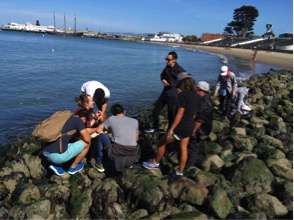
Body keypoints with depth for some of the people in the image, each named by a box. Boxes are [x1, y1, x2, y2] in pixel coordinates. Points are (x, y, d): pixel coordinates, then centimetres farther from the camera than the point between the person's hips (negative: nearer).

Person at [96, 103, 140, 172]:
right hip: (133, 152, 5)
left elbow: (99, 130, 17)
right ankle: (131, 159, 15)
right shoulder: (135, 121, 15)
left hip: (117, 151, -4)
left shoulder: (111, 119, 8)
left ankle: (118, 160, 14)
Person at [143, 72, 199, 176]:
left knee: (161, 142, 11)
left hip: (181, 126, -8)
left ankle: (155, 163, 27)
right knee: (184, 149, 17)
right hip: (190, 126, 8)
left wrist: (171, 129, -20)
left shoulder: (183, 94, -18)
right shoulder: (196, 96, 5)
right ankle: (180, 172, 27)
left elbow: (180, 114, -22)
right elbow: (193, 113, 12)